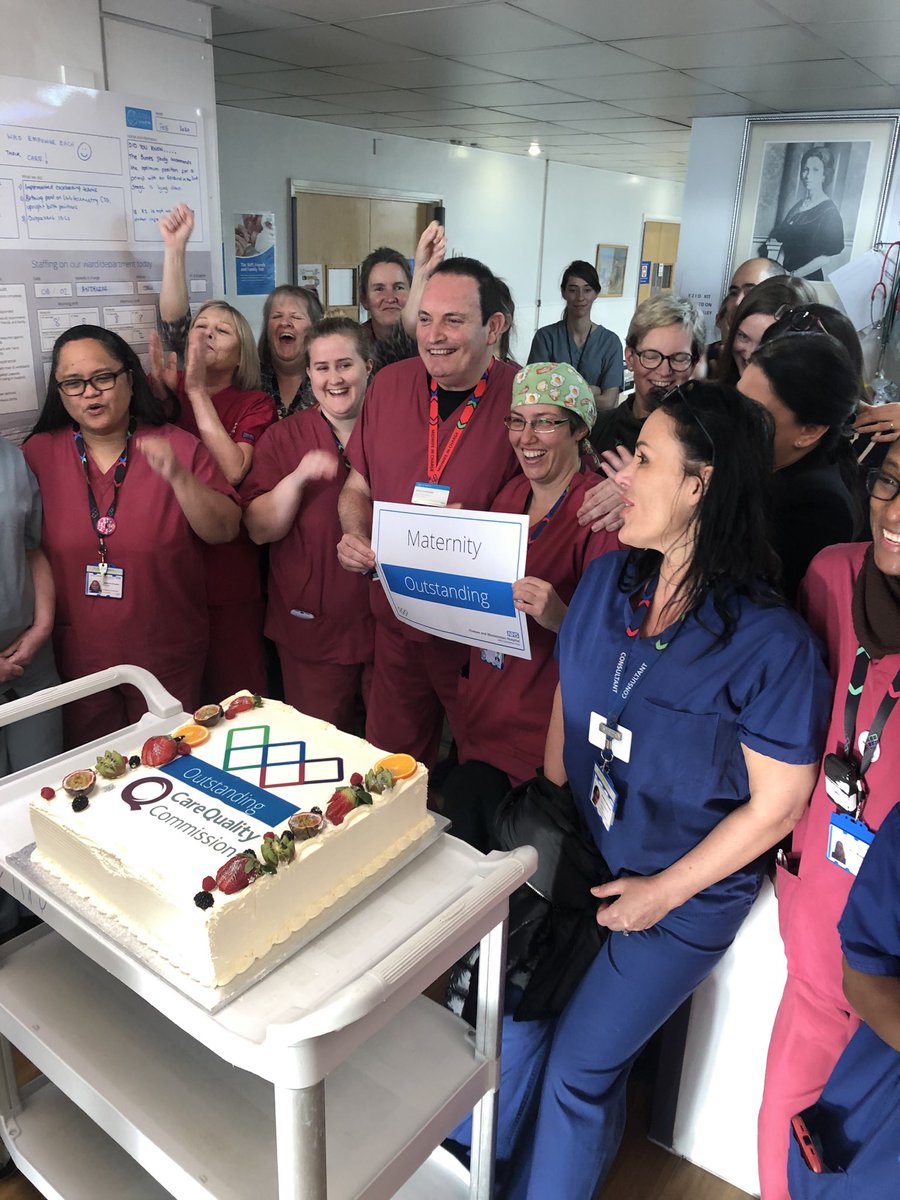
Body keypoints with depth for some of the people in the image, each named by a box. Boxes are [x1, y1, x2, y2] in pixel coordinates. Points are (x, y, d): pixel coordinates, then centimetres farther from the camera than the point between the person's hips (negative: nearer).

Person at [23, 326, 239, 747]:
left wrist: (178, 476, -24)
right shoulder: (37, 455, -2)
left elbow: (225, 531, -11)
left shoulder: (178, 447, -5)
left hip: (167, 659, -1)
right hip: (76, 659, 1)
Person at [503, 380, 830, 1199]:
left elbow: (777, 805, -17)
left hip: (684, 895, -5)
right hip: (583, 855, 5)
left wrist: (666, 891, -12)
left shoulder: (770, 643, -25)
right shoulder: (607, 580, -8)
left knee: (579, 1067, 9)